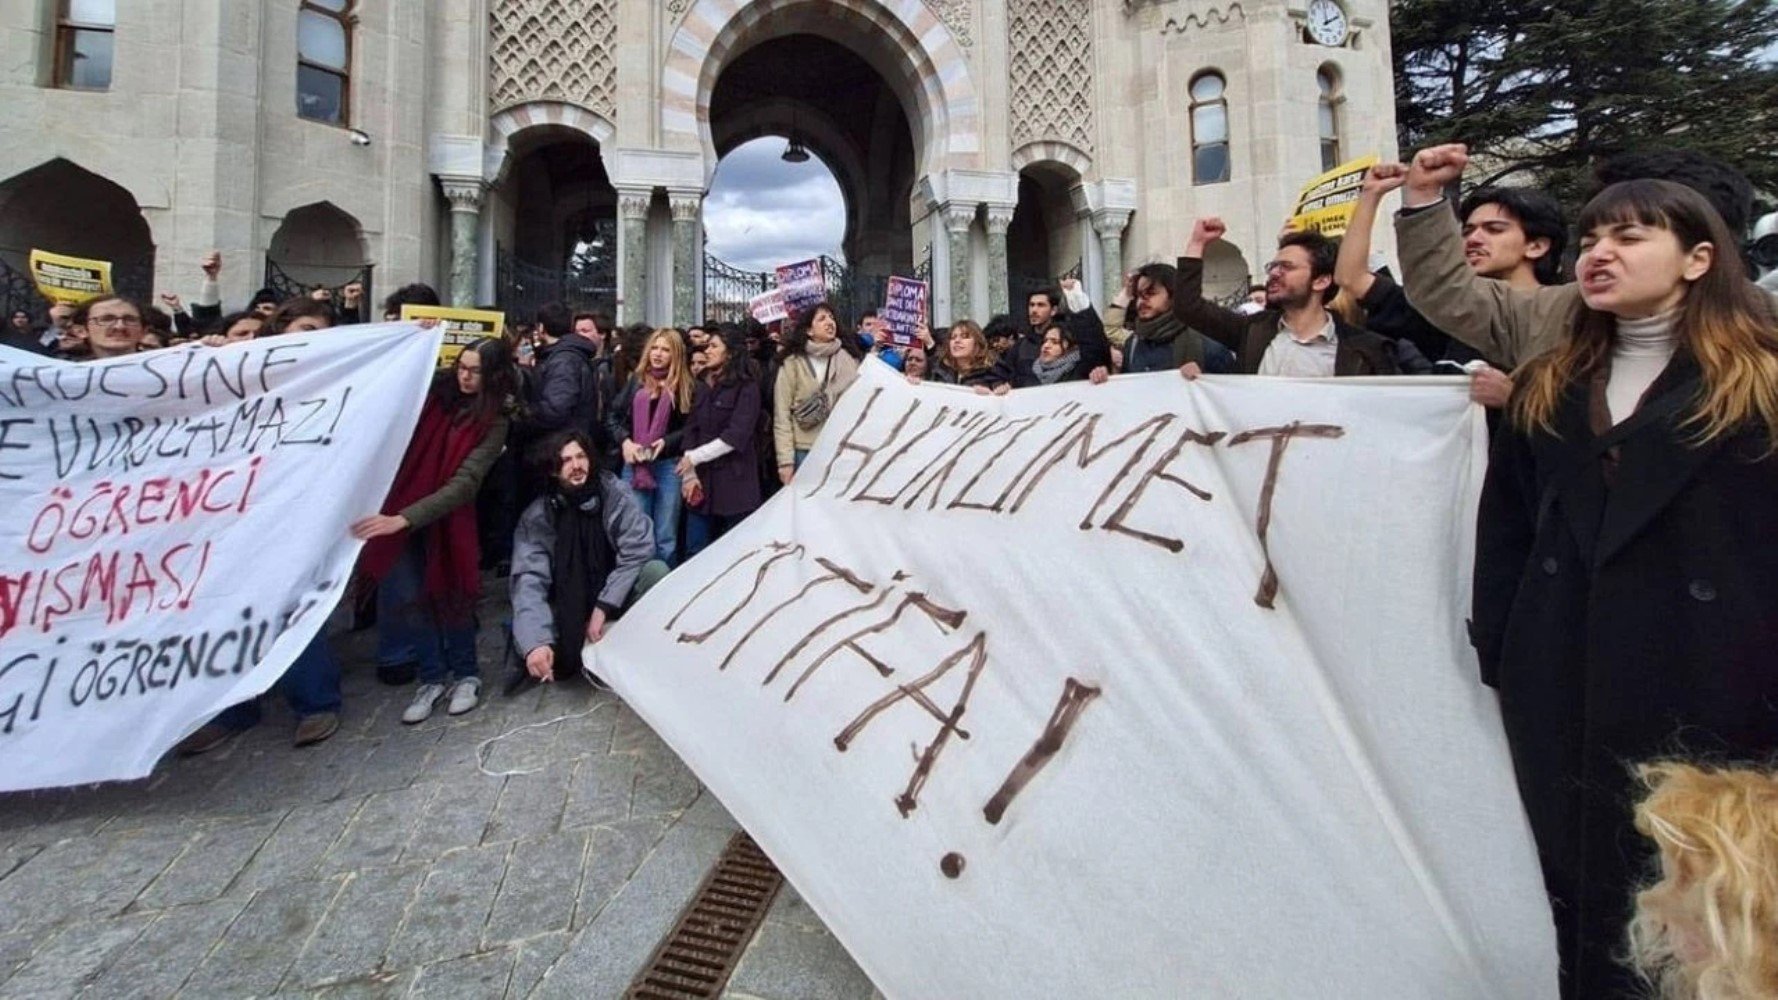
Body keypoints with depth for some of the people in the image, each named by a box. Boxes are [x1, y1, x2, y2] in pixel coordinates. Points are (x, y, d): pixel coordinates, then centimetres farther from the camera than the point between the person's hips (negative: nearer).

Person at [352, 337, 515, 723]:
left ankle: (466, 674, 24)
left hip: (444, 516, -3)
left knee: (450, 595, 4)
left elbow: (464, 483, -21)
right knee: (408, 597, 3)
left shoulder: (494, 423, -12)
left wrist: (404, 518, -30)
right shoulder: (436, 390, -2)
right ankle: (433, 677, 20)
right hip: (399, 504, 3)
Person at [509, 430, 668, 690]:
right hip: (567, 609, 0)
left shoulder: (615, 493, -14)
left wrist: (603, 607, -22)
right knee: (525, 639, -28)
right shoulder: (536, 517, -13)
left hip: (614, 596, 0)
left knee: (656, 570, -28)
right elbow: (529, 580, -22)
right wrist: (536, 642, -37)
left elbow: (638, 549, -18)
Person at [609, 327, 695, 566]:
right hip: (634, 465, 2)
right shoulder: (636, 380, 8)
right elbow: (613, 416, 10)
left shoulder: (684, 385, 1)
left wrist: (666, 442, -13)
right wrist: (624, 441, -6)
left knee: (666, 538, 7)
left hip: (669, 466, -2)